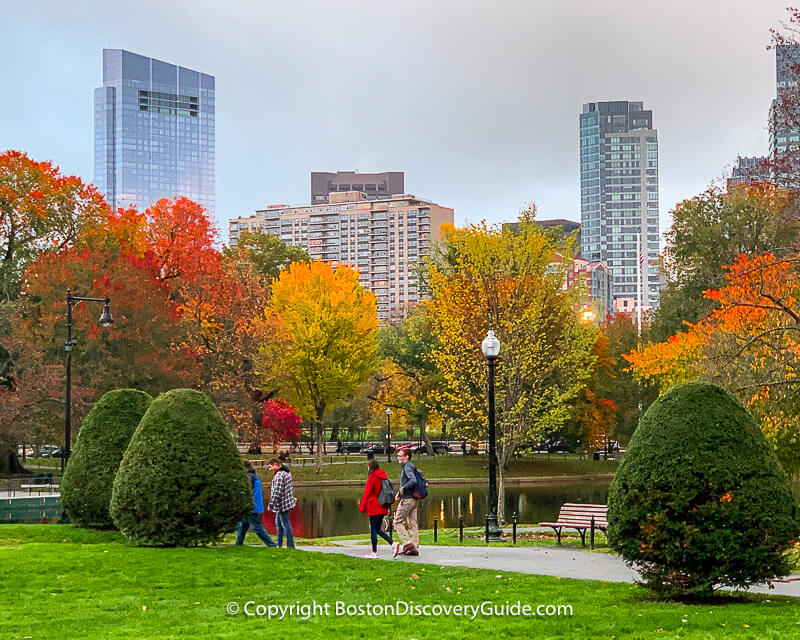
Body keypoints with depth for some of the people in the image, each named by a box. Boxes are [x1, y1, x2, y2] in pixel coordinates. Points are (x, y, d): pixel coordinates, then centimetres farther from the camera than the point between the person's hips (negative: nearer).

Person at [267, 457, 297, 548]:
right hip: (287, 502, 11)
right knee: (278, 523, 20)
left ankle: (290, 546, -4)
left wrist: (271, 504, -19)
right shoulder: (287, 472, 12)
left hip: (282, 504, -11)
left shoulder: (279, 475, -20)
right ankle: (279, 544, 27)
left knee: (285, 525, -6)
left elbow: (277, 492, -23)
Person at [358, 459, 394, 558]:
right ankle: (392, 543, 0)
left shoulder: (372, 477, -10)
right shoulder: (384, 476, 11)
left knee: (373, 529, -2)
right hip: (383, 507, 7)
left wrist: (362, 507, -8)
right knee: (377, 529, 15)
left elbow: (367, 493, -12)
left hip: (374, 507, -7)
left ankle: (374, 552, -1)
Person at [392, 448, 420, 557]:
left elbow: (413, 481, -27)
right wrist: (400, 493, 19)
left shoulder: (407, 467, -12)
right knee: (413, 524, 8)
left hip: (407, 499, -10)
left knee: (397, 521, -3)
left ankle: (407, 543, -10)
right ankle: (415, 548, 7)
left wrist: (403, 488, -16)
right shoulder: (408, 466, 18)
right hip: (413, 499, 10)